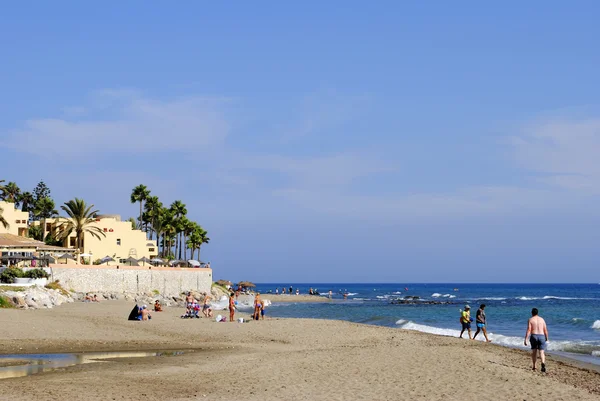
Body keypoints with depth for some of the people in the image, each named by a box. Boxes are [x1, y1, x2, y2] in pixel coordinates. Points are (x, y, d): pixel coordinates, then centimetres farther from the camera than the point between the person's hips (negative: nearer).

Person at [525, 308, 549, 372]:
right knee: (541, 352, -5)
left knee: (534, 352, 15)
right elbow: (545, 330, 9)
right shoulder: (542, 319, 11)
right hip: (541, 336, 1)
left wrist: (526, 339, -10)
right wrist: (546, 338, 23)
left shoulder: (530, 320, 2)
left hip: (534, 336, -1)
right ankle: (543, 363, -33)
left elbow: (528, 330, -8)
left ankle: (534, 366, 20)